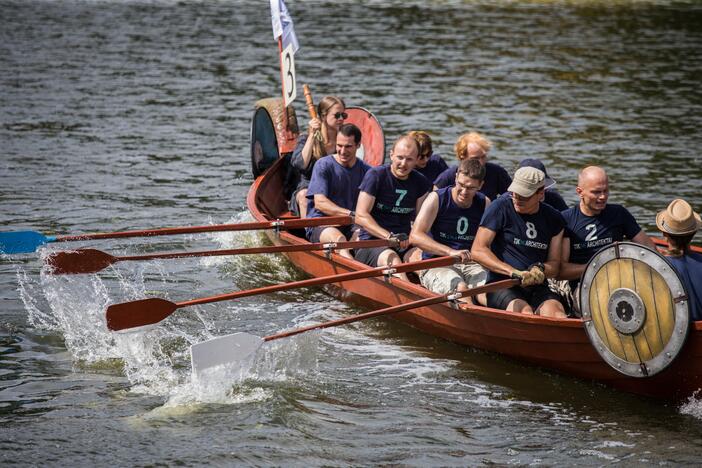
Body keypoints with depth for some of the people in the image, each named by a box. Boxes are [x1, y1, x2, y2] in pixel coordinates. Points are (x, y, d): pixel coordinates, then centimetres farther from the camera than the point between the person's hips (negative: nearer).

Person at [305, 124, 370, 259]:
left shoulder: (366, 170, 12)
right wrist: (352, 214, -22)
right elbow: (320, 203, -11)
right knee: (339, 239, -38)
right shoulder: (324, 165, -1)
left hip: (350, 227, 4)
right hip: (320, 225, -4)